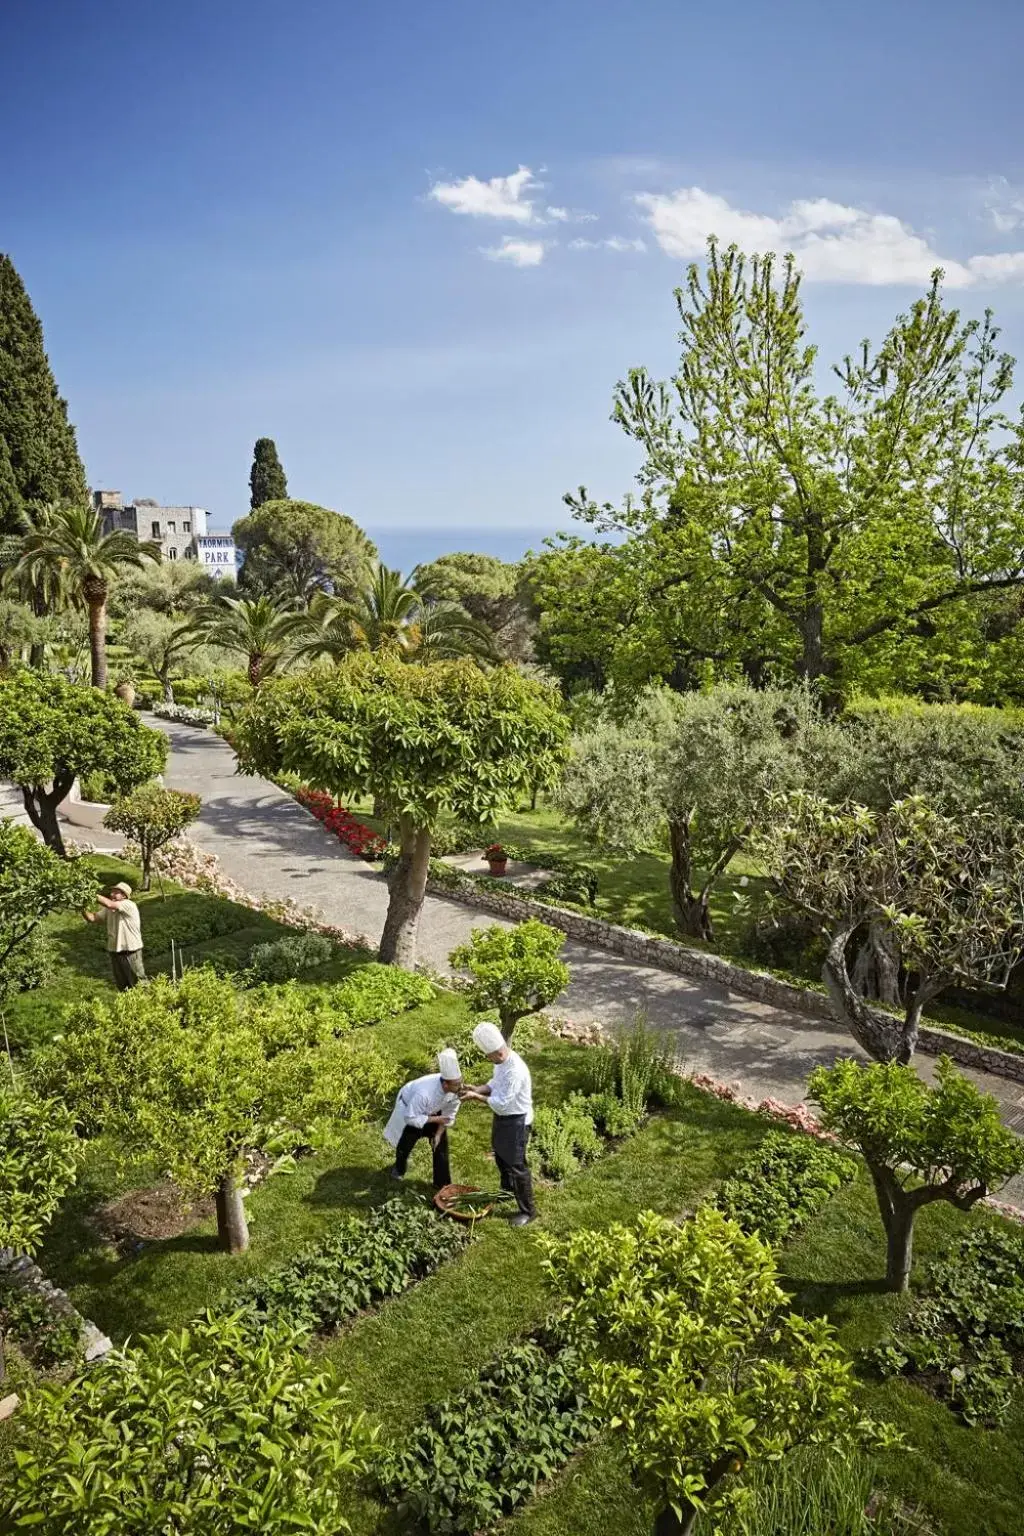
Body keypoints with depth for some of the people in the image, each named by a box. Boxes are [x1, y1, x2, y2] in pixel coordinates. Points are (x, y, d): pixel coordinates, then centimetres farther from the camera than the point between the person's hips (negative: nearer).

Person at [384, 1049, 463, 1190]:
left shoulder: (456, 1090, -32)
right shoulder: (424, 1093, -48)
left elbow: (450, 1112, -14)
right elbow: (411, 1118, -34)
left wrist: (439, 1133, -14)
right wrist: (435, 1119, -30)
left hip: (432, 1110, 4)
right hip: (410, 1109, -4)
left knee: (441, 1142, 1)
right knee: (406, 1142, 13)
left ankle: (442, 1184, 16)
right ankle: (399, 1168, 47)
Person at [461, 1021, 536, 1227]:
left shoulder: (515, 1071, -35)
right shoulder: (501, 1060, -5)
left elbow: (501, 1103, -30)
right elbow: (495, 1084, 10)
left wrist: (476, 1097, -23)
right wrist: (476, 1089, -5)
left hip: (516, 1121, -9)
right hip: (502, 1117, 10)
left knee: (517, 1166, 3)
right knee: (501, 1158, 27)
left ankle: (528, 1210, 19)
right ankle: (507, 1190, 51)